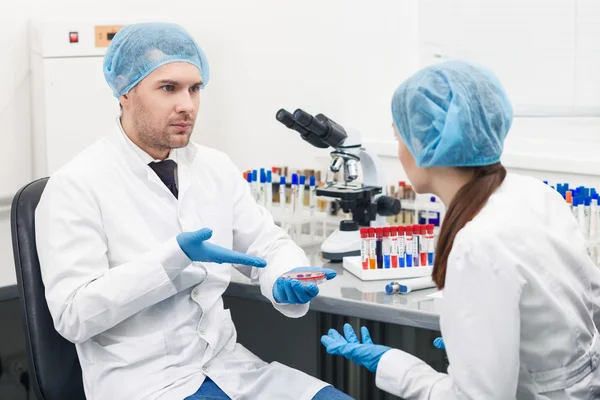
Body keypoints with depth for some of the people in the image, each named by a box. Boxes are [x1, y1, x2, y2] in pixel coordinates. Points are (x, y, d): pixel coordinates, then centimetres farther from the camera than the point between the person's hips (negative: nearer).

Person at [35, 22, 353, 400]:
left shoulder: (217, 167, 6)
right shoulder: (77, 185, -10)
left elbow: (269, 244, 11)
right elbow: (74, 314, -15)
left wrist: (287, 279, -12)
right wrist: (175, 257, -24)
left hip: (224, 363, 6)